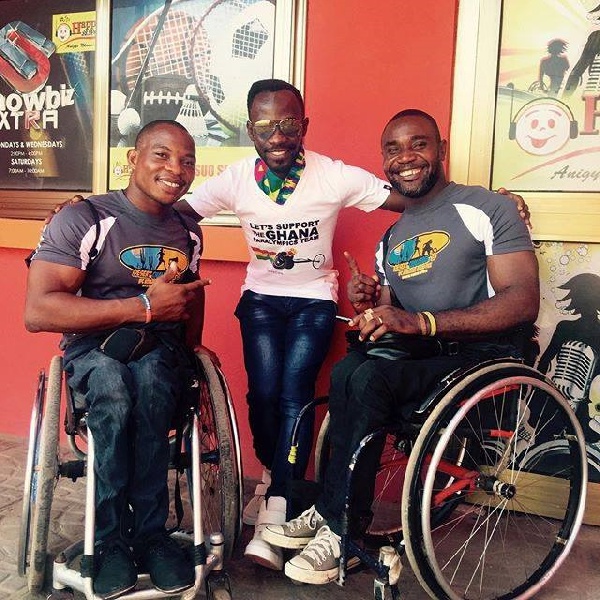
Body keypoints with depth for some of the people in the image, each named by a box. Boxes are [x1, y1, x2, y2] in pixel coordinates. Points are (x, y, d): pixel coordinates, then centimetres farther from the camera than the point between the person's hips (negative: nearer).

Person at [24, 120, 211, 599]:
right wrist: (143, 305, -25)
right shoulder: (83, 219, -10)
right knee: (114, 389, -38)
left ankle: (148, 531, -20)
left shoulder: (189, 231, 9)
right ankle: (111, 538, -19)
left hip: (160, 349, 3)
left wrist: (192, 346, 12)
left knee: (150, 378, -34)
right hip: (93, 348, -3)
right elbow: (37, 312, -22)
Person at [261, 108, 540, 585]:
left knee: (367, 377, -29)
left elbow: (524, 302, -15)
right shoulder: (392, 239, 18)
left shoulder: (487, 208, -3)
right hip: (419, 357, 6)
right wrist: (370, 307, -6)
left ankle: (336, 524, -13)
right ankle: (337, 515, -13)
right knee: (348, 371, -24)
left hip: (484, 354, -6)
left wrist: (421, 322, -25)